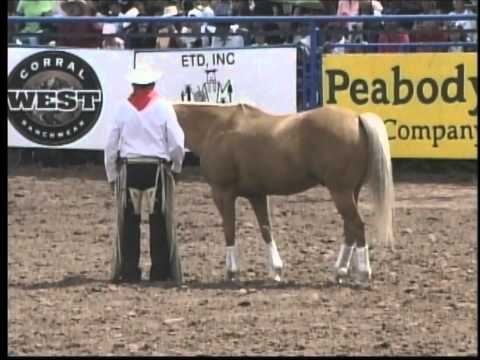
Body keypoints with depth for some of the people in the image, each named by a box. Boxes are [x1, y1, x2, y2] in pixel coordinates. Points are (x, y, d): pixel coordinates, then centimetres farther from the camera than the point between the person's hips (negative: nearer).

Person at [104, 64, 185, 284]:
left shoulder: (123, 108, 0)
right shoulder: (163, 107, -3)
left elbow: (111, 146, 3)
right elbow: (177, 144, -2)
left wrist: (112, 175, 12)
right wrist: (176, 166, 16)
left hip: (128, 168, 1)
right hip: (157, 168, -1)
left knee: (128, 223, 6)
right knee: (160, 222, 5)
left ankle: (128, 272, 6)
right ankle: (162, 271, 4)